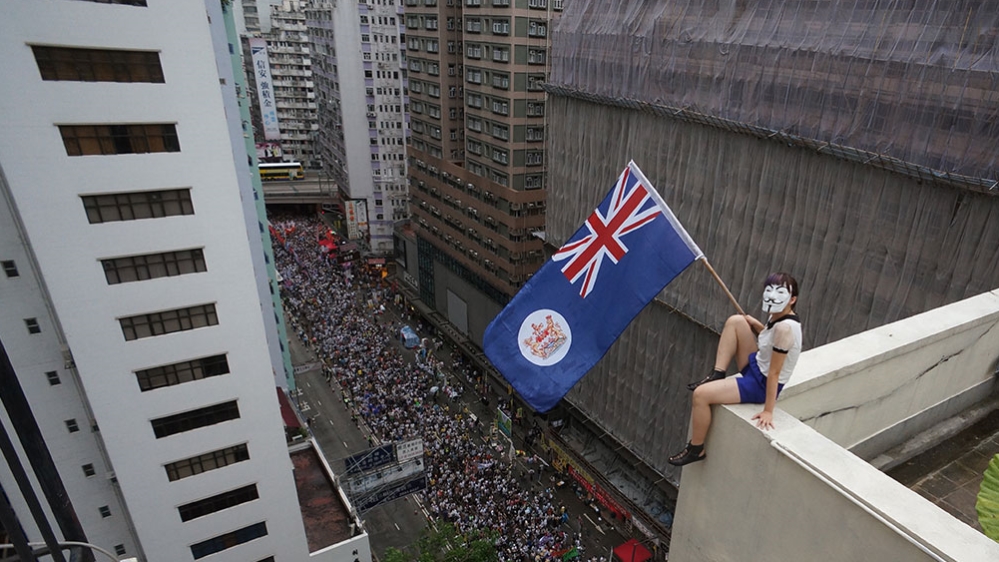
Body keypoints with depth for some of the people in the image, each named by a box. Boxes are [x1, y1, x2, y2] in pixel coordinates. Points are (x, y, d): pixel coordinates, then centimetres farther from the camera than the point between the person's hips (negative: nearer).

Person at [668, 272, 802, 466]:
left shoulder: (785, 327, -29)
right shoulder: (778, 316, -2)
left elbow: (774, 372, -27)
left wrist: (768, 411, -22)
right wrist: (755, 324, 8)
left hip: (761, 384, -9)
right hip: (757, 365, 9)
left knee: (701, 394, -18)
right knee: (735, 321, 5)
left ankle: (696, 450, 3)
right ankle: (717, 376, 6)